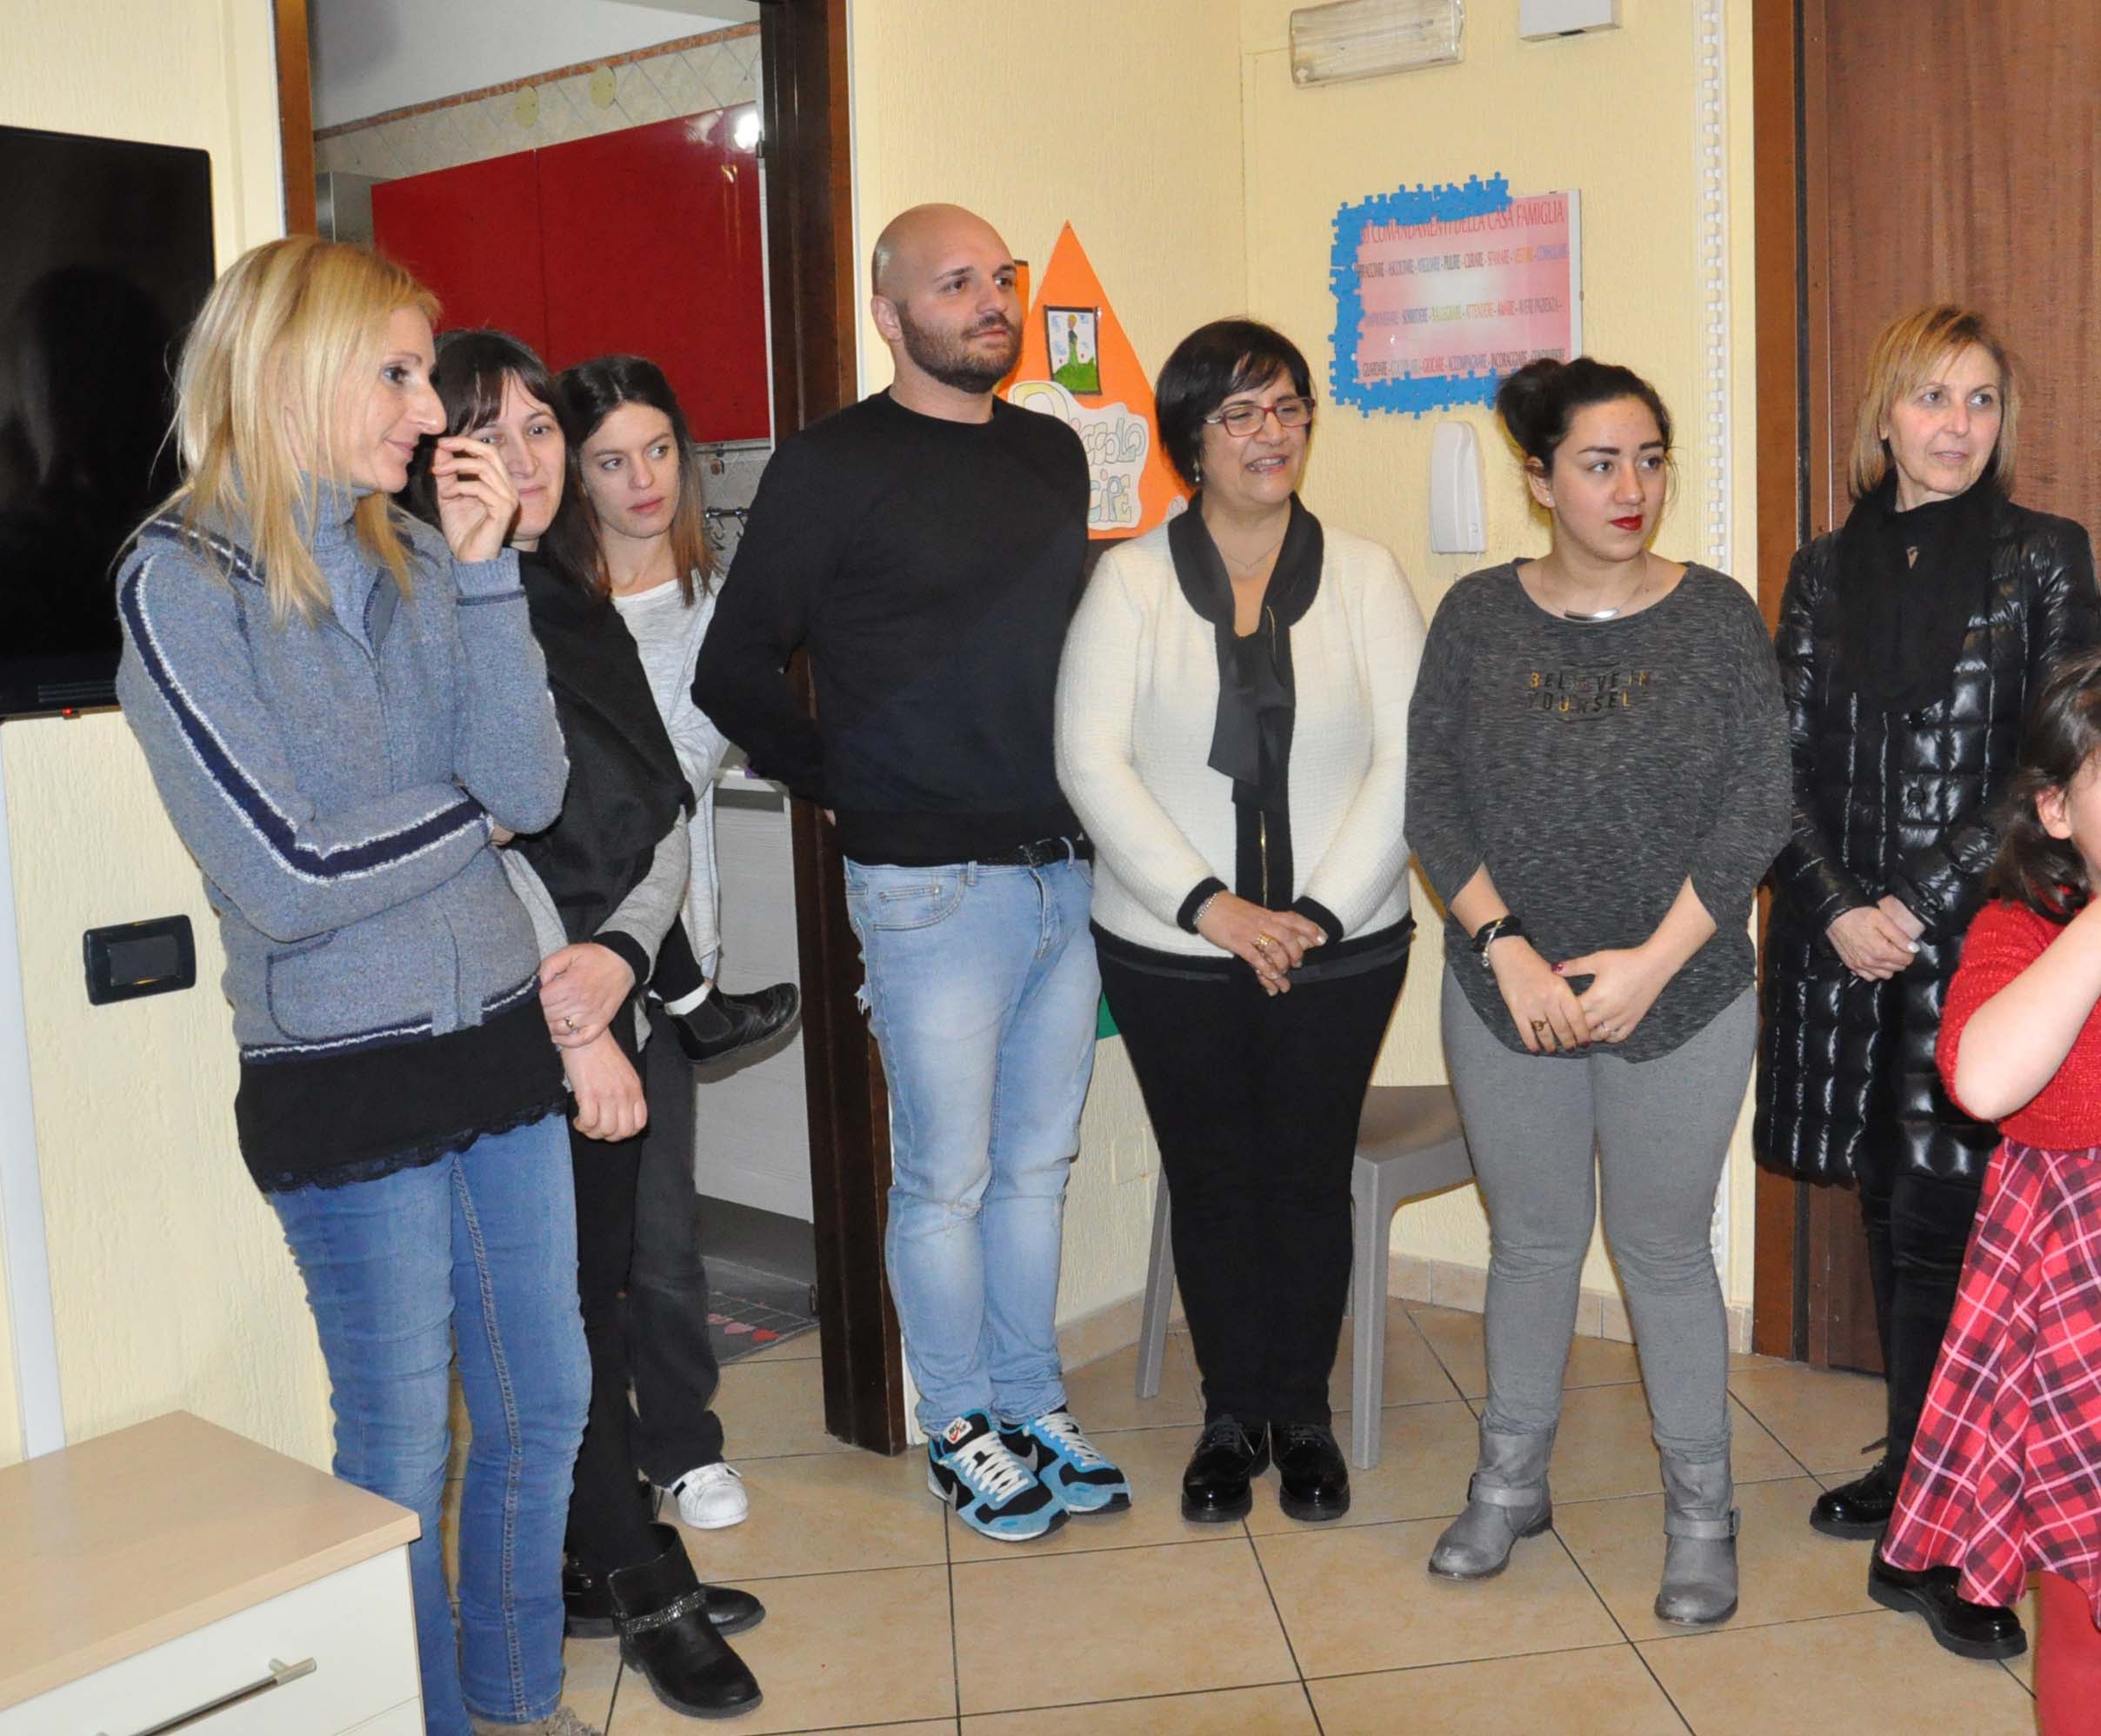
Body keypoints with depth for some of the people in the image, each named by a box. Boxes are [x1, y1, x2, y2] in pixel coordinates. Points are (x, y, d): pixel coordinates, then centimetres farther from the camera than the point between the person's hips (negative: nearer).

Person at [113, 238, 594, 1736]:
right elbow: (292, 874, -18)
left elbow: (534, 789, -6)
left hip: (498, 1037, 6)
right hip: (345, 1073, -6)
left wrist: (483, 570, -11)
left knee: (544, 1409, 17)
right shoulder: (183, 584, -12)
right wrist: (472, 814, -4)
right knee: (402, 1450, 10)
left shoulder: (418, 555, 4)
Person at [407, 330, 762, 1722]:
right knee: (563, 1308, 2)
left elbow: (667, 815, 7)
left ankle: (592, 1567, 27)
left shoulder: (584, 611, 13)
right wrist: (575, 1027, -17)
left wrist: (618, 956, -12)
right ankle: (644, 1584, 17)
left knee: (595, 1293, 13)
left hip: (620, 1006, 7)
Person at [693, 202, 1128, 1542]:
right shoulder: (832, 467, -7)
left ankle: (1032, 1405, 30)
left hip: (1066, 873, 6)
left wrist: (1089, 803, 11)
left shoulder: (1055, 453, 12)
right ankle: (960, 1428, 23)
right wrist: (854, 789, -2)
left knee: (1038, 1164, 15)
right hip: (935, 884, -5)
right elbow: (734, 670, -4)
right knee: (947, 1176, 5)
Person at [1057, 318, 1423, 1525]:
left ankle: (1303, 1413, 28)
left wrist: (1321, 910, -13)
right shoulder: (1132, 580, -1)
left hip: (1342, 948, 1)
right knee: (1213, 1183, 8)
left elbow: (1405, 761, -4)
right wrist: (1207, 902, -16)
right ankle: (1232, 1416, 27)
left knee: (1312, 1177, 8)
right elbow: (1091, 759, -8)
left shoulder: (1364, 576, 2)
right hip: (1172, 950, 0)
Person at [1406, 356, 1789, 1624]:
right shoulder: (1479, 616, -1)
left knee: (1665, 1251, 8)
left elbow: (1759, 805, -7)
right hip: (1509, 995, 1)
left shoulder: (1716, 614, -4)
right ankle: (1511, 1484, 32)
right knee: (1532, 1244, 14)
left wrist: (1651, 964, -14)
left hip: (1684, 1000, -1)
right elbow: (1433, 797, -3)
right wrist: (1506, 947, -14)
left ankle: (1701, 1512, 26)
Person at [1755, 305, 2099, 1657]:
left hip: (1976, 934, -3)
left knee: (1933, 1219, -6)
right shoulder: (1826, 571, 11)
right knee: (1893, 1210, 12)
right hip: (1844, 933, 4)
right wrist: (1835, 908, -6)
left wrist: (1923, 907, -11)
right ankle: (1917, 1467, 27)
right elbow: (1785, 763, 7)